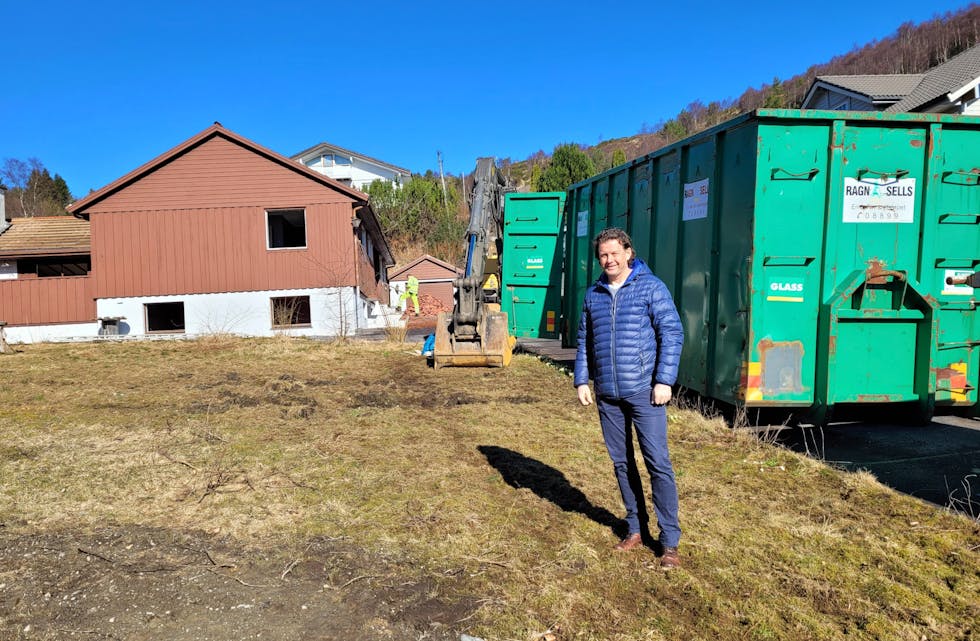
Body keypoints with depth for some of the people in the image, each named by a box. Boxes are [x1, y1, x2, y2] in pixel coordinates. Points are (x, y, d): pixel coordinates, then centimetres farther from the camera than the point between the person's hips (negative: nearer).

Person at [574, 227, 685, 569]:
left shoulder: (651, 287, -3)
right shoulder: (593, 294, 11)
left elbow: (672, 334, -7)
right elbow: (584, 340, 17)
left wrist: (664, 381, -13)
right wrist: (581, 380, 9)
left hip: (644, 392, -5)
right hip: (607, 394, 5)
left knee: (658, 463, -3)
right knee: (621, 462, 12)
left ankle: (670, 541, 8)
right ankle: (635, 529, 27)